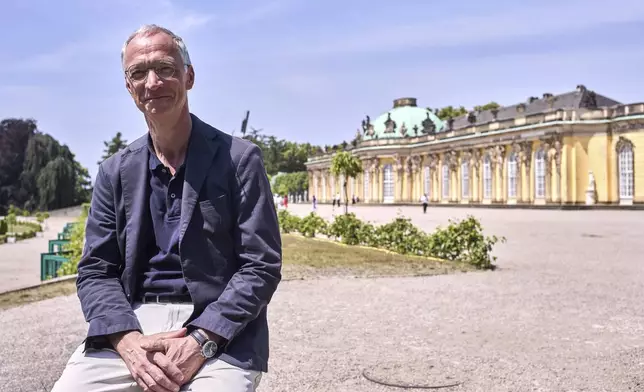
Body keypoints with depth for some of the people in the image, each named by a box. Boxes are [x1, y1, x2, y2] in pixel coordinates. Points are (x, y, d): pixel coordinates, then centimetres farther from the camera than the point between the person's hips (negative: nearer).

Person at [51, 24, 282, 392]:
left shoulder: (240, 159, -1)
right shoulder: (115, 172, 10)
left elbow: (262, 265, -5)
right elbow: (96, 270, 7)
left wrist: (200, 340, -17)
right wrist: (128, 341, -12)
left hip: (220, 330, -3)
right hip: (132, 323, 3)